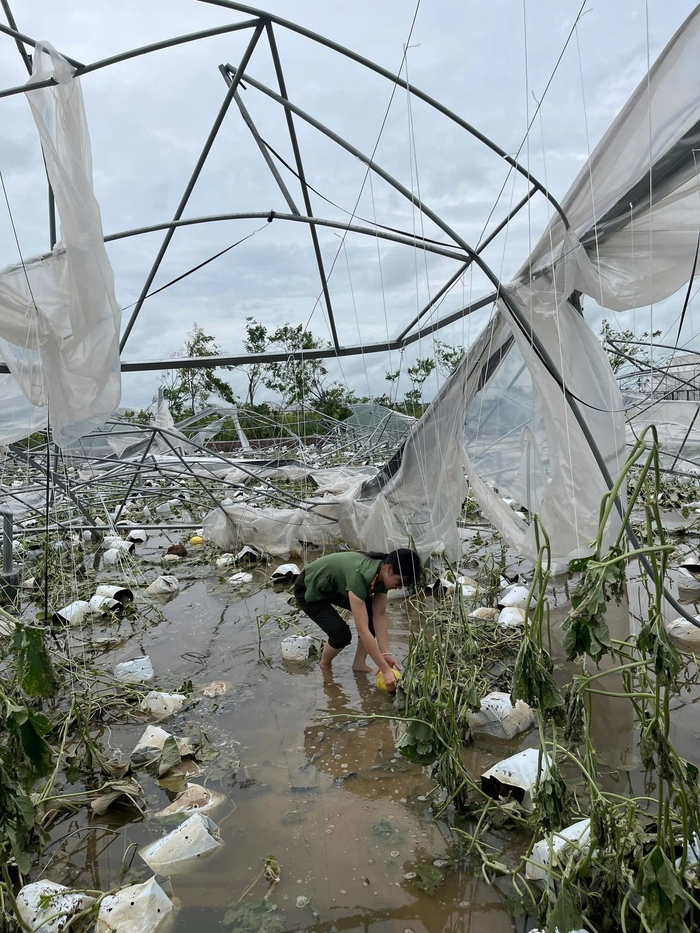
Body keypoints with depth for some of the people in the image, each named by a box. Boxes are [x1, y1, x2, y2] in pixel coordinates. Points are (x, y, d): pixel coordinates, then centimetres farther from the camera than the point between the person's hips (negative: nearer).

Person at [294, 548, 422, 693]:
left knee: (375, 611, -6)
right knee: (341, 633, -21)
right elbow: (363, 630, -41)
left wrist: (386, 653, -21)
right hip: (309, 590, -8)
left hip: (335, 585, 8)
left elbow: (379, 616, -12)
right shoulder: (360, 575, -41)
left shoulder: (382, 573, -17)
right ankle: (324, 666, 9)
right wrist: (386, 670, -39)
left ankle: (359, 663, 8)